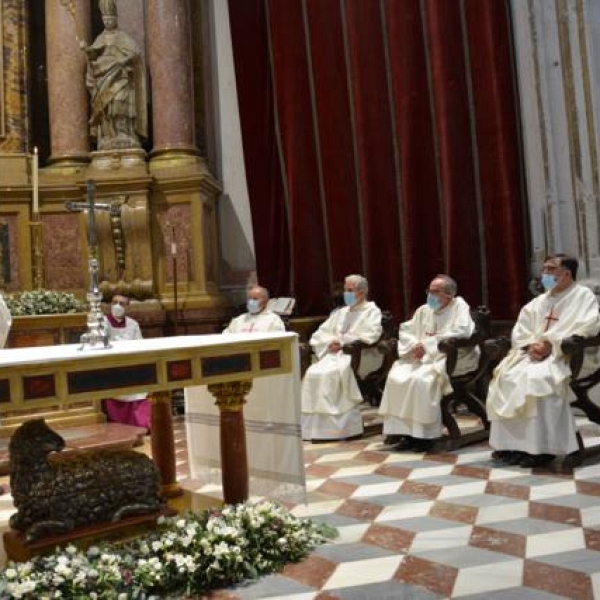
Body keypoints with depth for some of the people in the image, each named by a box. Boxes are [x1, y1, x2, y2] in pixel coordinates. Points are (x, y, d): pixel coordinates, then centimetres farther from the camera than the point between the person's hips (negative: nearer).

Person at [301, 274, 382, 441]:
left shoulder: (372, 311, 7)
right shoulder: (340, 313, 26)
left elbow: (370, 336, -11)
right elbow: (318, 335, 20)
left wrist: (342, 341, -12)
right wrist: (330, 343, -2)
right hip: (335, 353, 6)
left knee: (332, 373, -32)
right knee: (313, 373, -22)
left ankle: (338, 426, -27)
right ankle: (316, 426, -23)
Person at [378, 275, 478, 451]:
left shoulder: (459, 306, -2)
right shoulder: (424, 310, 16)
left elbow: (462, 333, -18)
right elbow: (405, 329, 16)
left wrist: (427, 344, -18)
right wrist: (415, 345, -8)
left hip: (451, 357, -6)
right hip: (423, 356, 7)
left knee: (420, 379, -31)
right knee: (396, 376, -17)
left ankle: (425, 434, -19)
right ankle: (405, 431, -11)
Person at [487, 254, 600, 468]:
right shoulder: (539, 301, 21)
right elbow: (519, 331, 14)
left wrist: (551, 345, -20)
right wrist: (531, 345, -8)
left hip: (564, 355, -7)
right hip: (534, 353, 7)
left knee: (537, 379, -34)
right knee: (504, 377, -15)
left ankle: (542, 447, -28)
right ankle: (508, 442, -11)